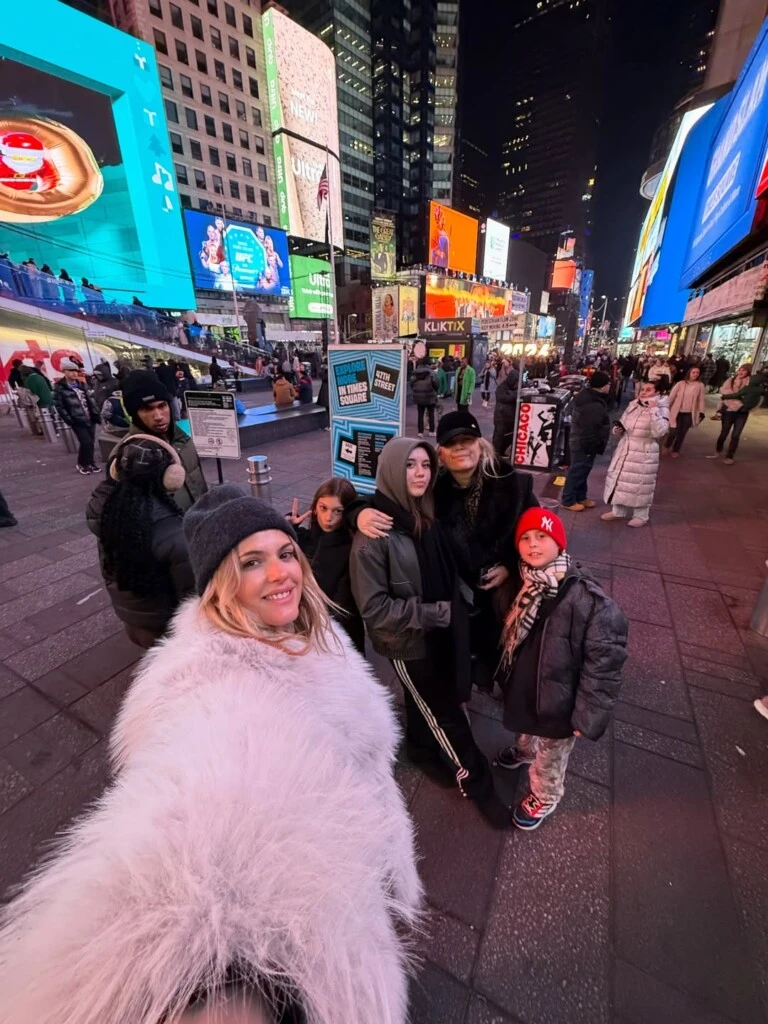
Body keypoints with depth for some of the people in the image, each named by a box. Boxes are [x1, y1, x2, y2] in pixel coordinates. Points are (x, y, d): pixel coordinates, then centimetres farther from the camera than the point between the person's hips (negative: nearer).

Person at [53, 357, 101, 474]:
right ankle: (81, 464, 7)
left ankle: (89, 463, 21)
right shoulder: (59, 387, -4)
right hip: (77, 421, -5)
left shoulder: (81, 384, 13)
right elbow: (59, 406, -7)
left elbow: (90, 399, 14)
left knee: (91, 442, 7)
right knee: (86, 442, -12)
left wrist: (96, 414, 4)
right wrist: (69, 420, -14)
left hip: (90, 418, 5)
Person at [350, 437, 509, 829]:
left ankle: (422, 750, 56)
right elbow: (374, 608, -24)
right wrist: (436, 614, -23)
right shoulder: (375, 533, -26)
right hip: (408, 641, -6)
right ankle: (476, 783, 39)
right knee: (446, 713, 13)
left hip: (438, 632, 6)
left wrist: (457, 604, -4)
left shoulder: (426, 516, -6)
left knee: (427, 700, 28)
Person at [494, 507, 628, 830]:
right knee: (524, 730, 36)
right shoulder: (519, 585, -10)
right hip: (521, 687, 6)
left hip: (557, 700, -5)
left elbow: (605, 660, -24)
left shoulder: (587, 598, -31)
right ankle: (523, 751, 68)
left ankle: (543, 797, 53)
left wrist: (587, 714, -18)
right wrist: (505, 678, 13)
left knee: (550, 759, 23)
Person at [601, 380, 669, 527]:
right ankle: (618, 511, 28)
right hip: (624, 449, 6)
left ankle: (641, 515, 17)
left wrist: (654, 410, -26)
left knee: (641, 484, 0)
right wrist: (618, 430, -5)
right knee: (620, 479, 13)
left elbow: (659, 432, -26)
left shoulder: (662, 409, -11)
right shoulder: (633, 405, 6)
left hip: (644, 454, -6)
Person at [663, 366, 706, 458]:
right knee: (673, 431, -5)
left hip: (690, 414, 2)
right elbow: (672, 396, -2)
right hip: (677, 412, -2)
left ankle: (675, 450, 23)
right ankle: (666, 446, 23)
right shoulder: (681, 383, -4)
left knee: (682, 433, 7)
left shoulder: (700, 385, 0)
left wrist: (702, 412, -4)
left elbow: (702, 399, 0)